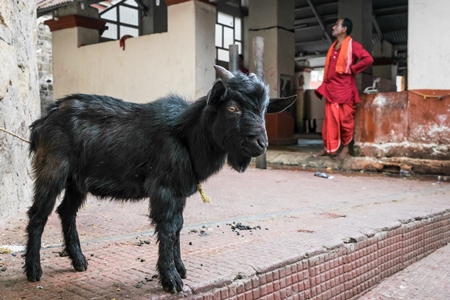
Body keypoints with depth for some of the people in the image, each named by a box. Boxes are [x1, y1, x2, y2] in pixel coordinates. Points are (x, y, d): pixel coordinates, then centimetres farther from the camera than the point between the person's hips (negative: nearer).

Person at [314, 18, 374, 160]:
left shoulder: (352, 45, -5)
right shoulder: (333, 46, 17)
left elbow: (368, 59, -15)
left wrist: (352, 69, -13)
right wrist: (324, 85, 13)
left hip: (344, 89, -7)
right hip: (331, 89, 7)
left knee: (345, 119, 0)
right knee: (330, 119, 6)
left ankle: (345, 149, 11)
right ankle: (328, 148, 13)